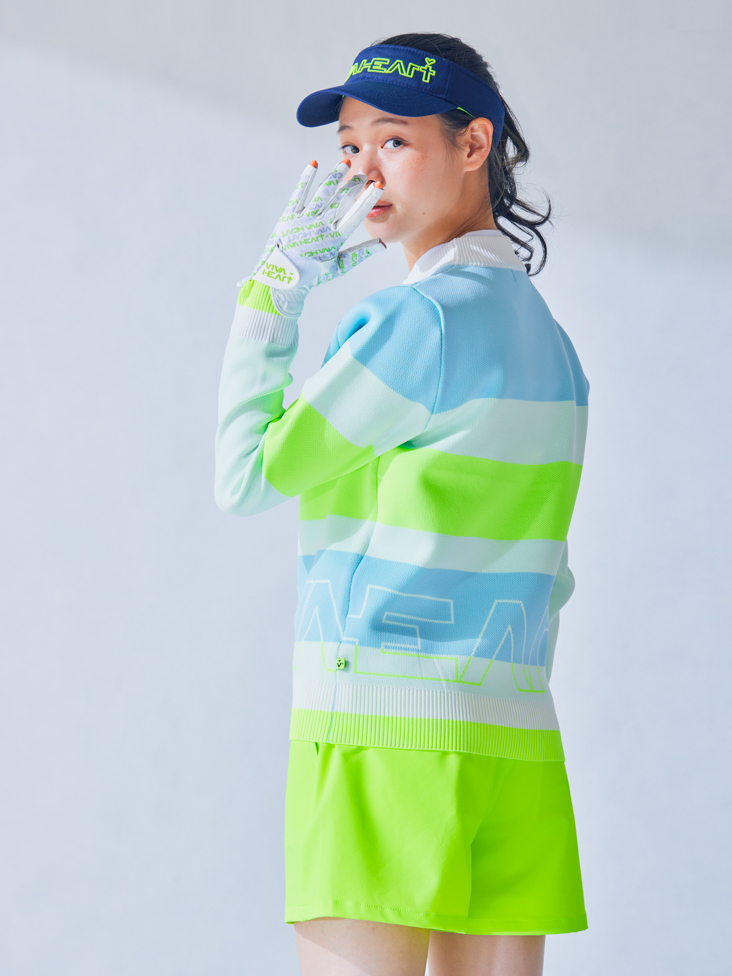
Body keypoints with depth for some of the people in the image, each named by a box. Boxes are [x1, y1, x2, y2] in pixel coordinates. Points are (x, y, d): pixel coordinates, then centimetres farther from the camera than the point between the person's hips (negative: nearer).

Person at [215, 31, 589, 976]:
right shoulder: (544, 335, 18)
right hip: (517, 747, 8)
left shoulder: (421, 319, -10)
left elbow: (246, 474, -2)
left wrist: (273, 288, 3)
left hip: (385, 733, -8)